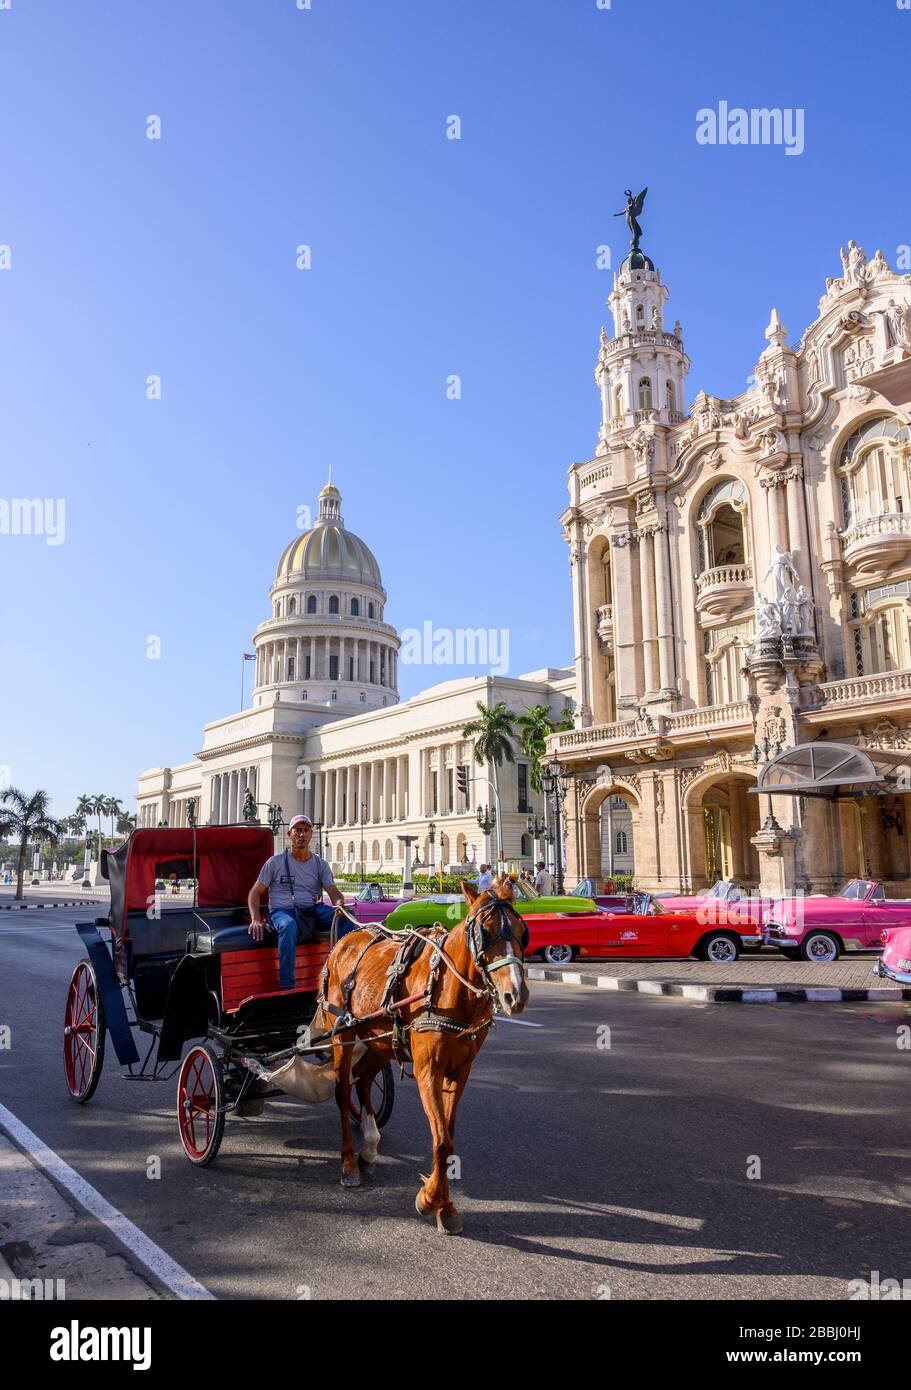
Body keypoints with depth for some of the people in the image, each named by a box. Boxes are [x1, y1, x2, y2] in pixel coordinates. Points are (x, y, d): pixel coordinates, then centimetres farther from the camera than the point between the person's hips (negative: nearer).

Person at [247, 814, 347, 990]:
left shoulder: (320, 864, 12)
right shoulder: (275, 862, 5)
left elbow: (333, 892, 2)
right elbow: (255, 893, 7)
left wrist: (340, 904, -23)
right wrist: (256, 919, -11)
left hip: (313, 910, 3)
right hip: (281, 911, -3)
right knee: (289, 926, -40)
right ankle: (287, 987, -35)